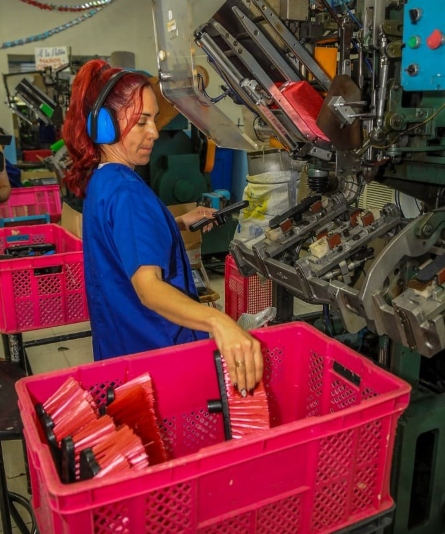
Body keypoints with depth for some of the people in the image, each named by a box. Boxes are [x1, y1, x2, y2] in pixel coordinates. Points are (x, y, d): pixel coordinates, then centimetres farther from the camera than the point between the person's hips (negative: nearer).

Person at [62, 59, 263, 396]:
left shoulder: (101, 180, 5)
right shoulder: (125, 192, -27)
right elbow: (148, 286, -41)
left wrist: (180, 223, 15)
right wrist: (218, 322, -57)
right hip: (152, 350, -10)